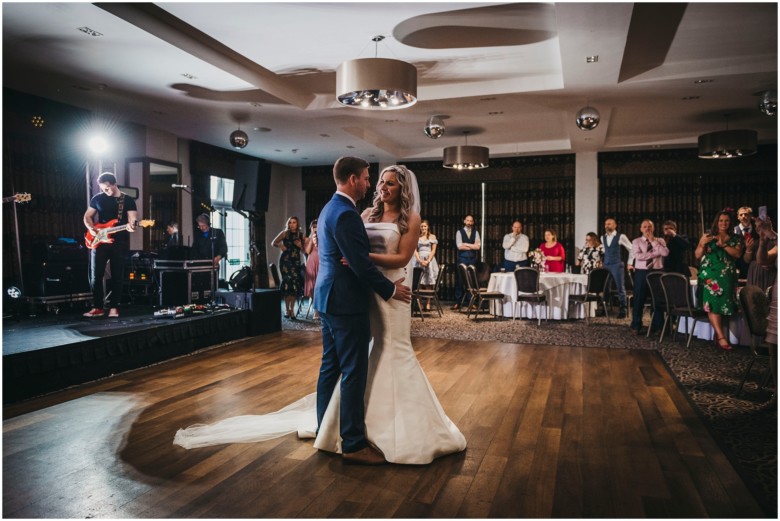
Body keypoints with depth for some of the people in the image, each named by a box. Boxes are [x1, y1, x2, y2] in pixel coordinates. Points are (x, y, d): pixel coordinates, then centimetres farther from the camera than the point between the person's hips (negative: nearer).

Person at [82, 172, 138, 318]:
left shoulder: (128, 200, 1)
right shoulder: (97, 198, 7)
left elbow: (133, 219, -6)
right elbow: (87, 216, 14)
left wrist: (131, 226, -30)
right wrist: (91, 228, -6)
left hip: (119, 243, -2)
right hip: (99, 242, 2)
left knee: (117, 276, 2)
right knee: (95, 276, 1)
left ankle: (114, 307, 10)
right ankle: (97, 307, 9)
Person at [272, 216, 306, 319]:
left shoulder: (301, 235, 7)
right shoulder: (284, 233, 3)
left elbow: (304, 251, 12)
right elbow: (274, 243, 7)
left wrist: (300, 246, -7)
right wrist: (280, 246, -10)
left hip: (296, 261, 2)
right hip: (286, 260, -2)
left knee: (295, 285, -2)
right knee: (288, 282, -10)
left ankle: (292, 309, 6)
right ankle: (287, 309, -2)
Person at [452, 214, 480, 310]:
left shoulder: (476, 232, 10)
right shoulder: (459, 232, 3)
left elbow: (478, 246, -4)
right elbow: (459, 246, -10)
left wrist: (466, 244, -7)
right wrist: (472, 246, -6)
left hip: (473, 258, 2)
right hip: (462, 258, -2)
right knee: (460, 280, -2)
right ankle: (457, 302, 4)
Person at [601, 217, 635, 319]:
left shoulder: (621, 237, -5)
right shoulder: (603, 238, 10)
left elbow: (632, 249, 2)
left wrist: (630, 263, 2)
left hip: (617, 265, -5)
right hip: (606, 265, 5)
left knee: (620, 287, -3)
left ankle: (623, 309, 6)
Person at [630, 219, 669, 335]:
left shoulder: (660, 241, 8)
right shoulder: (636, 241, 3)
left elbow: (665, 253, -10)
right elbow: (638, 256, -14)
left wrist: (653, 241, -8)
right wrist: (655, 253, -11)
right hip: (641, 273, -2)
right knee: (639, 300, 3)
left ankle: (657, 326, 19)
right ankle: (636, 326, 13)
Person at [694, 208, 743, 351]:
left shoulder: (736, 238, 13)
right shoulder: (708, 236, 9)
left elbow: (737, 254, -4)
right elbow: (697, 256, 4)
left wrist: (723, 244, -15)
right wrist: (703, 244, -13)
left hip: (727, 276, 2)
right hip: (710, 274, -2)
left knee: (723, 305, -4)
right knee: (713, 304, -16)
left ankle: (717, 335, 4)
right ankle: (721, 337, -20)